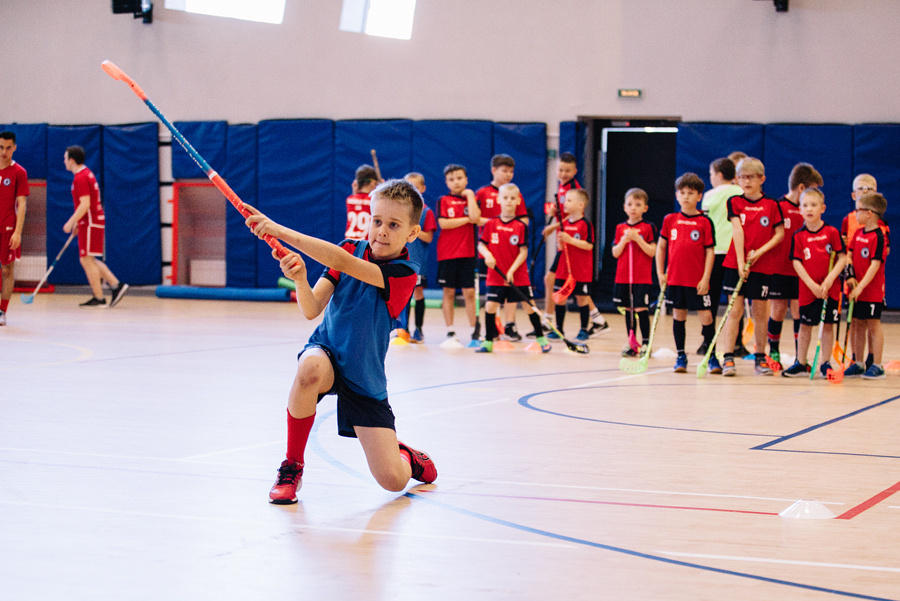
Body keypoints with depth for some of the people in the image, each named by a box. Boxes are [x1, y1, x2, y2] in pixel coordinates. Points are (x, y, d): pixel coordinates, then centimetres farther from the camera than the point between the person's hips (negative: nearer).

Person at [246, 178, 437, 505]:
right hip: (326, 353, 2)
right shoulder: (351, 248, -3)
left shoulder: (403, 273, -19)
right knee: (310, 369, -40)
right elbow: (311, 310, -11)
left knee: (393, 480, -11)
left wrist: (281, 231, -40)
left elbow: (340, 262, -34)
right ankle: (291, 467, -19)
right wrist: (300, 279, -33)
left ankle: (406, 456, 30)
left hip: (365, 379, -2)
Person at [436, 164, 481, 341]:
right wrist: (467, 219, -7)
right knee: (449, 292, 4)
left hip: (467, 253, 0)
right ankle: (450, 331, 10)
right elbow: (443, 223, -11)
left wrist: (469, 195, -5)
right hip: (447, 253, 0)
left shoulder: (472, 199, 8)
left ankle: (475, 329, 7)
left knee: (469, 292, -1)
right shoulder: (443, 201, 4)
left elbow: (475, 217, -13)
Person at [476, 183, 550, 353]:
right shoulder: (491, 224, 1)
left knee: (529, 306, 1)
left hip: (518, 275, -1)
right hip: (496, 275, 1)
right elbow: (481, 244, 7)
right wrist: (487, 255, -14)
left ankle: (541, 338, 15)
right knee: (490, 306, -3)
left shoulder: (521, 226, -4)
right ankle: (488, 342, 9)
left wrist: (512, 270, -16)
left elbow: (523, 252, -7)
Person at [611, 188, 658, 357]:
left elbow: (652, 252, -10)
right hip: (623, 277, 4)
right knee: (628, 309, 8)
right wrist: (624, 240, -12)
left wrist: (637, 238, -18)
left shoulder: (648, 227, -3)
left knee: (641, 308, -8)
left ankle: (645, 343, 0)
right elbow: (615, 253, 4)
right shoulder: (621, 228, 9)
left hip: (642, 278, -4)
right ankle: (631, 343, 15)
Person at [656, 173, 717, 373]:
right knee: (678, 315, 9)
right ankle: (680, 356, 19)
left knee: (706, 315, -4)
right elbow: (661, 246, 13)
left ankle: (711, 357, 6)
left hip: (697, 281, -3)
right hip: (674, 279, 3)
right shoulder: (670, 220, 6)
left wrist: (705, 278, -9)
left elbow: (710, 251, -3)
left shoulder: (705, 222, -3)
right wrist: (660, 273, 6)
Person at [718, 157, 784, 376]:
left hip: (762, 266, 1)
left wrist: (760, 252, -11)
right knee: (734, 310, -5)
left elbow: (779, 233, 2)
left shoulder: (771, 205, 3)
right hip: (735, 264, -1)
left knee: (760, 313, 5)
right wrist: (741, 262, -16)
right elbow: (737, 231, -7)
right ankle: (728, 358, -5)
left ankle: (760, 358, 15)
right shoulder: (734, 202, 2)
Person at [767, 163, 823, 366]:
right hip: (779, 270, -4)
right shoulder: (778, 207, -7)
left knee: (799, 312, 0)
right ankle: (774, 354, 19)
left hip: (801, 271, 4)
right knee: (778, 311, 4)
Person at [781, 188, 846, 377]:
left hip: (830, 288, -1)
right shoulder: (799, 236, -1)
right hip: (807, 289, 1)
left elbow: (842, 258, -4)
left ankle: (825, 364, 12)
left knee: (828, 325, 3)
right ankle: (801, 364, 15)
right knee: (805, 325, 7)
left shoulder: (832, 232, -3)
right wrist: (812, 285, -12)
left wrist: (829, 279, -15)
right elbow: (796, 263, -3)